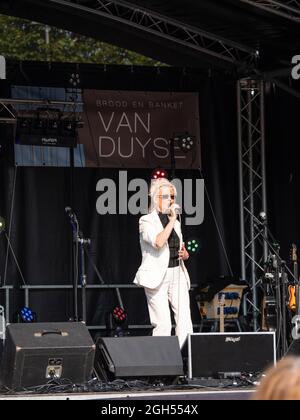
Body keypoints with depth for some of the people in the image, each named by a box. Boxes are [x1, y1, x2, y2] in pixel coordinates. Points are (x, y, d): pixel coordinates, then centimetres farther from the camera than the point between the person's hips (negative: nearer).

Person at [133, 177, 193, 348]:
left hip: (177, 274, 6)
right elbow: (158, 242, -21)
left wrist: (185, 254, 4)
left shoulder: (175, 222, 17)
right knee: (163, 325, -9)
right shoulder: (147, 221, -2)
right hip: (157, 276, -6)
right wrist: (172, 220, -15)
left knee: (185, 324, -7)